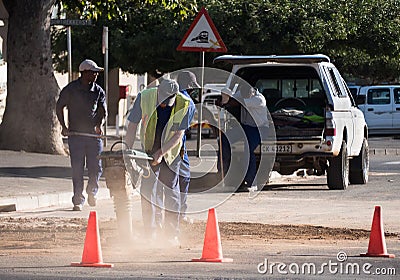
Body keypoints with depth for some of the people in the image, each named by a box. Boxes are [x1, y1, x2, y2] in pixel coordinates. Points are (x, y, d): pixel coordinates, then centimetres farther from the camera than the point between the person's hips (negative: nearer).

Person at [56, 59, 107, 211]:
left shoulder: (98, 91, 7)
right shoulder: (70, 89, 0)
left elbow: (103, 110, 11)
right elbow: (59, 107, 8)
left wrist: (99, 124, -7)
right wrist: (64, 126, -1)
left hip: (94, 134, 2)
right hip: (76, 134, -2)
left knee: (96, 167, -1)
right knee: (77, 169, -3)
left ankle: (92, 192, 26)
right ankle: (78, 200, 2)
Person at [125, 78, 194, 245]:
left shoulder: (184, 105, -22)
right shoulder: (144, 97, -21)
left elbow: (178, 135, -17)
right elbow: (132, 126, -13)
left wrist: (161, 153, -24)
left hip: (171, 151, 0)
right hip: (149, 149, 0)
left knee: (171, 191, -1)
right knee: (147, 189, -6)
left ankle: (172, 233, 6)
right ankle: (150, 233, -2)